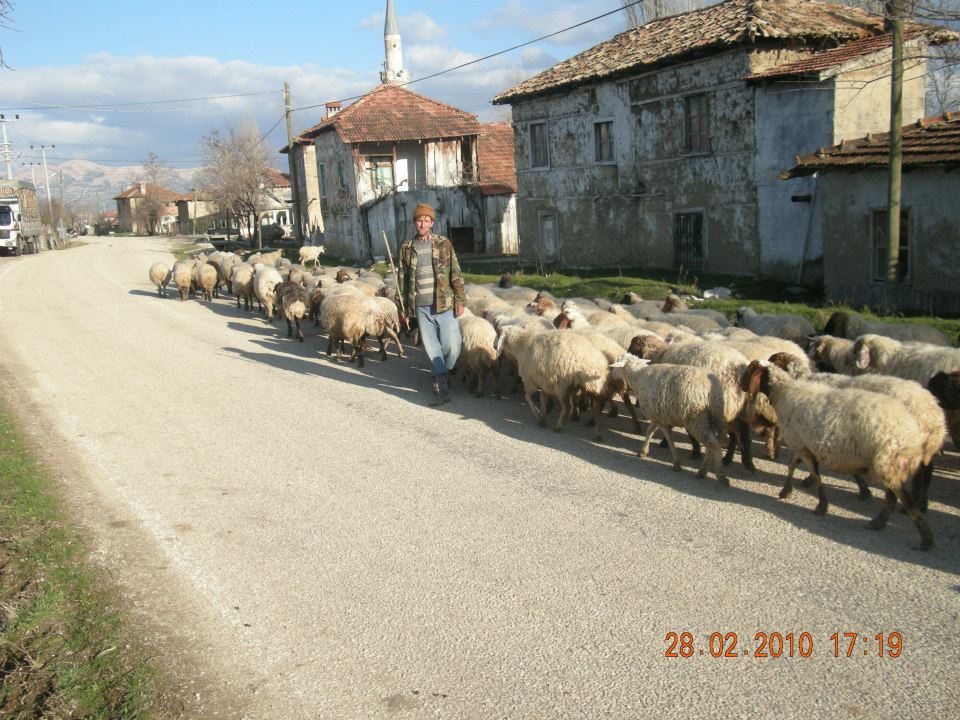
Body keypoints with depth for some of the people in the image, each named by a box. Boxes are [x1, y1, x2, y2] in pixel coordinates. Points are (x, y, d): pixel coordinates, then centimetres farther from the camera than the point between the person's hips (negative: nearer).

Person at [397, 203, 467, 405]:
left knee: (452, 346, -6)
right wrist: (404, 307, 9)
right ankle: (442, 389, 10)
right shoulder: (407, 248, 8)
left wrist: (460, 301, -6)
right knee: (431, 348, 4)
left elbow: (455, 274, 0)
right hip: (421, 307, 2)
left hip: (444, 304, -2)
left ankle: (442, 373, 24)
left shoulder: (444, 244, 2)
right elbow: (403, 279, 12)